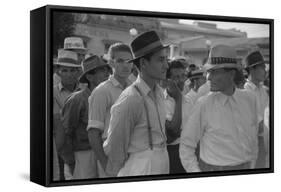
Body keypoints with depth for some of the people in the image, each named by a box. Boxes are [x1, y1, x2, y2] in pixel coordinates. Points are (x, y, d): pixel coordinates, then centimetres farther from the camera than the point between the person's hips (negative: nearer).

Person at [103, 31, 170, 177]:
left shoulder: (159, 92, 6)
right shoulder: (129, 100, -20)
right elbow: (114, 148, -11)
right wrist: (114, 173, -1)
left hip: (163, 164, 8)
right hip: (141, 168, -8)